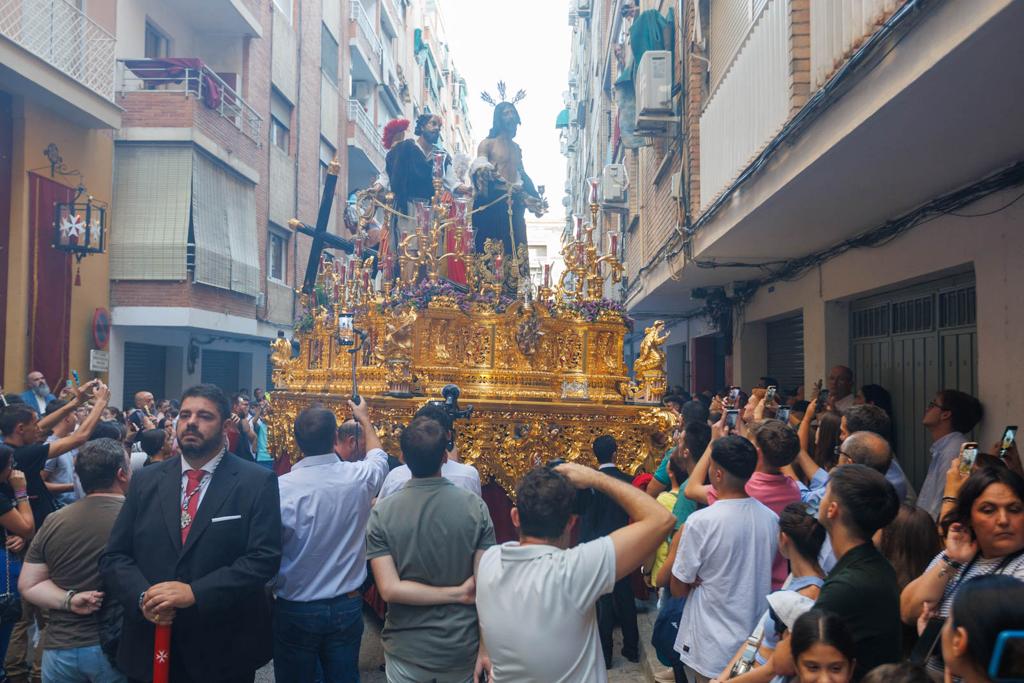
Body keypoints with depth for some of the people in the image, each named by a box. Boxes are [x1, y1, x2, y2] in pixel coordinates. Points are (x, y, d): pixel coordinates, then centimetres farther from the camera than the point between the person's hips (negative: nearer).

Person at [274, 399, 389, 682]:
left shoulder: (281, 488, -21)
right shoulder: (360, 477, -12)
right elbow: (378, 456, 13)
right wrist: (364, 419, 30)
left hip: (295, 610, -2)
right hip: (348, 606, 2)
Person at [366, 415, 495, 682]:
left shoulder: (382, 512, -12)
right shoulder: (476, 507, -12)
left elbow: (389, 588, -16)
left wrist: (456, 593, -10)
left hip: (406, 651, 0)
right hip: (462, 650, 0)